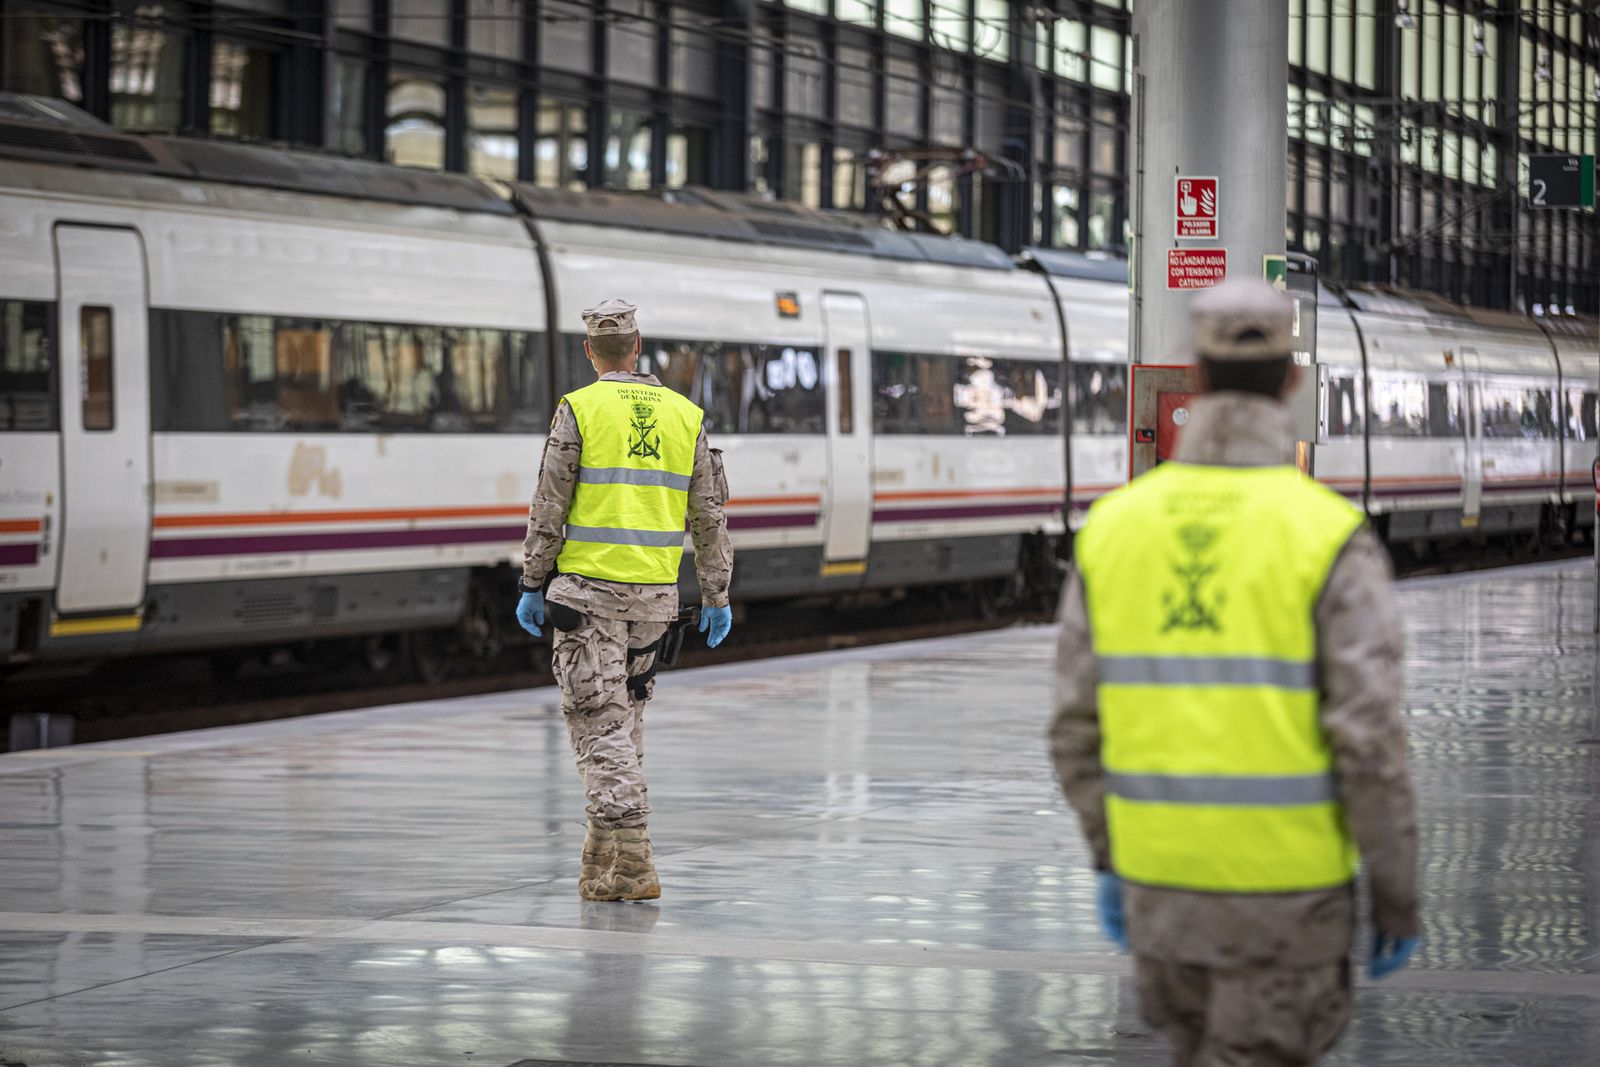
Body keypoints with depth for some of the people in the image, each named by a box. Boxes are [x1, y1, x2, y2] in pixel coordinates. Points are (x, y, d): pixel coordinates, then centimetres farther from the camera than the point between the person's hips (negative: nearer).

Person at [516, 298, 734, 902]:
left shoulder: (579, 410, -5)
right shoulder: (685, 415, 7)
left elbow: (549, 508, -6)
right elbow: (709, 514, 8)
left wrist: (532, 585, 2)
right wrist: (717, 597, 14)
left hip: (590, 586, -4)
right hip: (656, 594, 4)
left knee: (599, 722, -4)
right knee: (623, 716, 17)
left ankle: (630, 865, -14)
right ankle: (605, 856, 23)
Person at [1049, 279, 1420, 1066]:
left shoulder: (1115, 525, 0)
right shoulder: (1332, 539, -13)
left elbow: (1079, 726, 4)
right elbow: (1369, 741, -16)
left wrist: (1110, 862, 18)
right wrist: (1398, 898, -5)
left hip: (1162, 880, 4)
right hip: (1286, 890, -4)